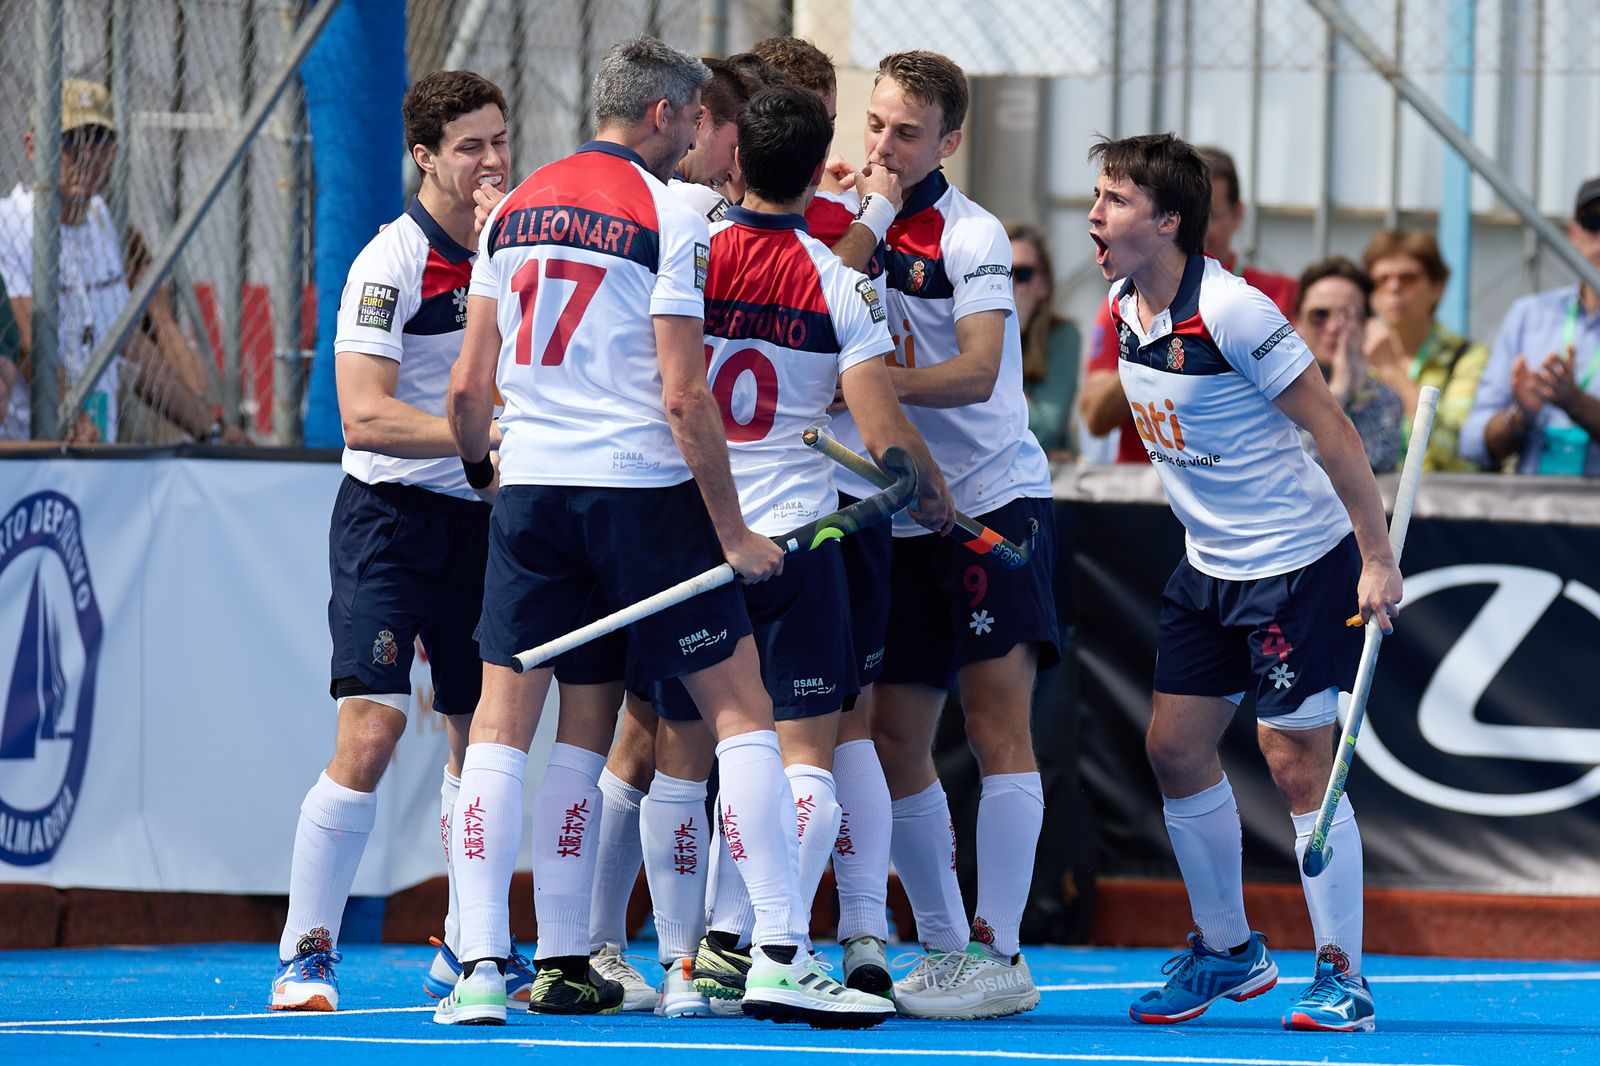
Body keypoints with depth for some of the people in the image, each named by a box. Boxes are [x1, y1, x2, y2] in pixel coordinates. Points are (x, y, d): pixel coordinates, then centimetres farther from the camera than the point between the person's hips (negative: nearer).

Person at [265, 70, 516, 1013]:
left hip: (483, 514, 7)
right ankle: (307, 953, -9)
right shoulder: (393, 262, -13)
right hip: (393, 515, -7)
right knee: (372, 730, -15)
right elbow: (366, 414, -22)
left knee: (481, 731, 11)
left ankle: (468, 947, 23)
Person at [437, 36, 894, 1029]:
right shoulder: (668, 218, -7)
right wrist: (733, 530, -8)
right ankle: (781, 956, -4)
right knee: (741, 707, 1)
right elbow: (684, 397, -14)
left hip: (531, 489, 5)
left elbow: (470, 385, 11)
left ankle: (482, 967, -1)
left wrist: (481, 464, 31)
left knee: (502, 722, 8)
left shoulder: (515, 209, 10)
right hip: (641, 489, -5)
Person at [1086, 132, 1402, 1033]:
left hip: (1299, 561, -8)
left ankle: (1343, 976, 1)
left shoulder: (1231, 312, -22)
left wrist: (1377, 559, -19)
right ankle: (1228, 949, 22)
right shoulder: (1125, 307, 2)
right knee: (1176, 748, 7)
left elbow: (1333, 429, -19)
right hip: (1211, 564, 8)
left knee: (1297, 761, -8)